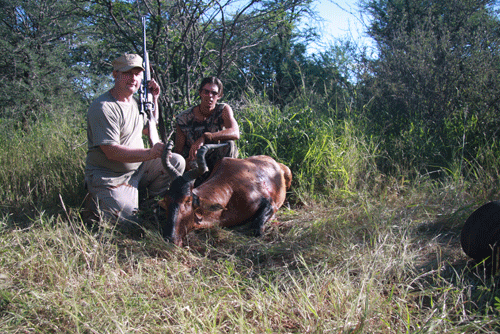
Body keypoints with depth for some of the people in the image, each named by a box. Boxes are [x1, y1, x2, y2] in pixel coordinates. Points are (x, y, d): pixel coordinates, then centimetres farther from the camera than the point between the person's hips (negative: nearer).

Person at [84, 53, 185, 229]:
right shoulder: (103, 107, -20)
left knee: (176, 162, -5)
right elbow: (111, 152, -25)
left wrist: (154, 99, 13)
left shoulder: (135, 102, 9)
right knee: (132, 223, -14)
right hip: (110, 179, -8)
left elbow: (149, 130, 25)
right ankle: (97, 202, 12)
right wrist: (148, 153, -36)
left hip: (137, 169, 8)